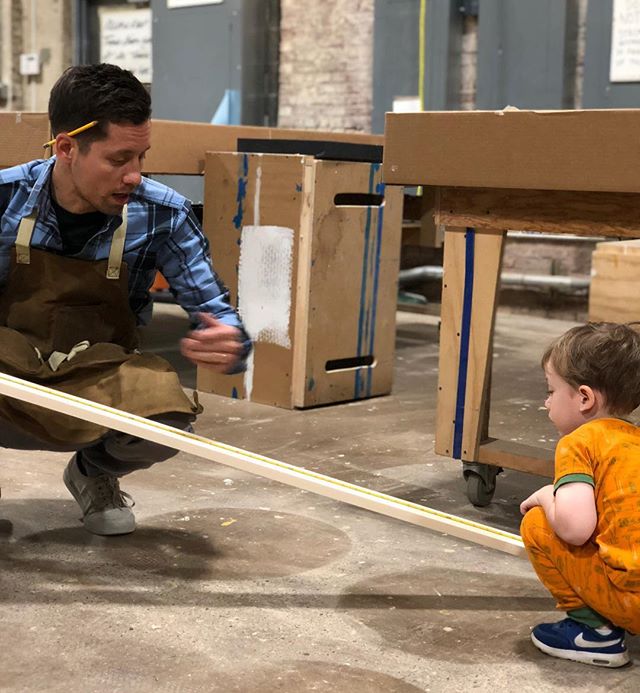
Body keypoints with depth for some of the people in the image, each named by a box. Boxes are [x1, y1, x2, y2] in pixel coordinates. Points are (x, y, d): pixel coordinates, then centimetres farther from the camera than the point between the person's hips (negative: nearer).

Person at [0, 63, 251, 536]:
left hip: (97, 380, 1)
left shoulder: (162, 216, -13)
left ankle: (94, 472, 7)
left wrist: (230, 344, -35)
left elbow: (218, 313, -11)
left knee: (168, 419, -32)